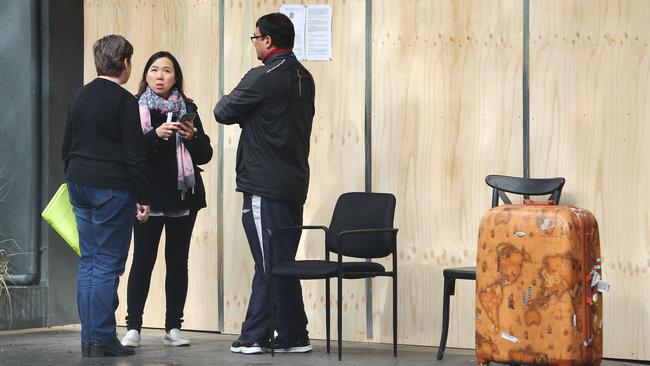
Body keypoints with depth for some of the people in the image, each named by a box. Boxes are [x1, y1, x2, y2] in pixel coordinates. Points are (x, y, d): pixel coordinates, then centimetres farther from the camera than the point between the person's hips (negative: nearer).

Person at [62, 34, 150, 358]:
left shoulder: (79, 96, 12)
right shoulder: (123, 100, -11)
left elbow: (66, 146, 18)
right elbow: (134, 154, -13)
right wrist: (143, 198, -8)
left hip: (79, 186, 7)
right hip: (112, 188, -7)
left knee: (88, 262, 11)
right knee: (108, 264, -4)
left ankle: (89, 338, 12)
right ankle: (102, 339, -4)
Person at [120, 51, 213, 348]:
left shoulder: (187, 109, 9)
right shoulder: (134, 108, 2)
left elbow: (205, 155, 8)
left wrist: (191, 137, -11)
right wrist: (156, 134, -22)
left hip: (184, 194, 3)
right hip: (150, 196, -3)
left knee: (178, 261, 5)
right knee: (143, 260, -5)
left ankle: (173, 328, 9)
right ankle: (133, 327, -1)